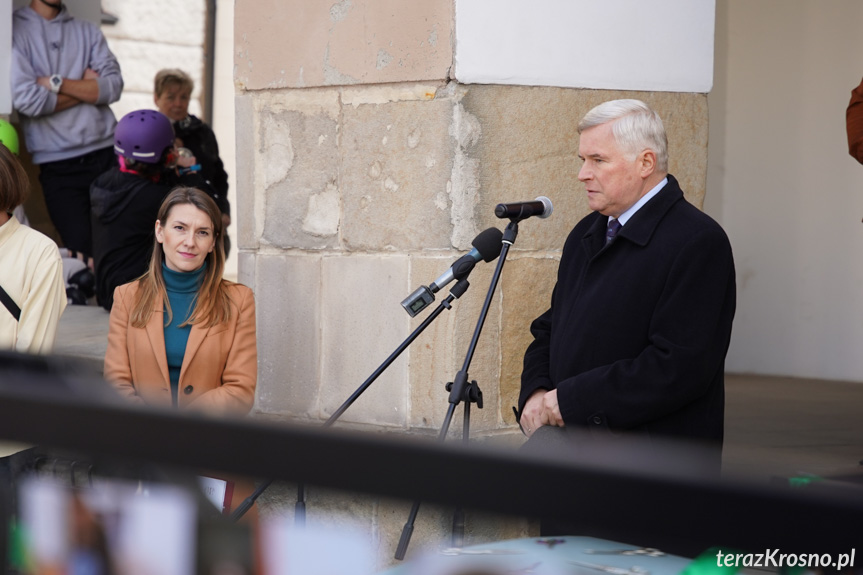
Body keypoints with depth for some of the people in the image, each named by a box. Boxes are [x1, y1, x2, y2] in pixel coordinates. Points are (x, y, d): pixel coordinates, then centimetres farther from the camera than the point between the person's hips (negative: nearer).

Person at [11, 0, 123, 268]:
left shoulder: (87, 31, 14)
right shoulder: (15, 30, 2)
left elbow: (114, 86, 1)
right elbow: (27, 99, -11)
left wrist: (58, 83, -9)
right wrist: (86, 89, 1)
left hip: (106, 153, 3)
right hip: (58, 165, -3)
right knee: (84, 249, -5)